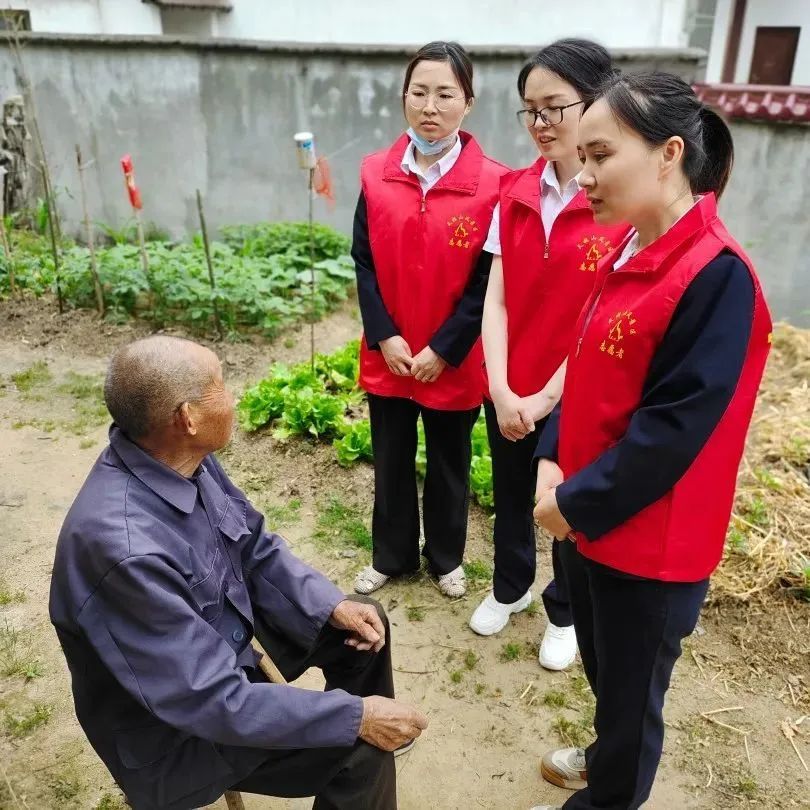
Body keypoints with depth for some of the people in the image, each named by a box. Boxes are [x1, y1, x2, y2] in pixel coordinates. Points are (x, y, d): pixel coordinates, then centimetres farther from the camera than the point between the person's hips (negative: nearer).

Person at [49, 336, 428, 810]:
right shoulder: (124, 546, -38)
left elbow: (255, 547, 2)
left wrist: (333, 605, -9)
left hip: (224, 629, 8)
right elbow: (213, 700, -33)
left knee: (365, 628, 10)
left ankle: (378, 732, 37)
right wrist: (355, 718, -27)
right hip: (179, 726, -7)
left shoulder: (182, 460, -14)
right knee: (360, 749, -15)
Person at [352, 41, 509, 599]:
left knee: (449, 465, 15)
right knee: (391, 463, 16)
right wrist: (384, 337, -9)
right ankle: (391, 556, 38)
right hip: (389, 356, 3)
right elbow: (364, 263, 0)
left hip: (454, 360, -2)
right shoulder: (376, 174, -1)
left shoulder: (492, 183, -11)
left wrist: (443, 349, -14)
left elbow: (489, 280, -10)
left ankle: (447, 558, 37)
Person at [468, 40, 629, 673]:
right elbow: (495, 298, -2)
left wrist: (548, 396, -14)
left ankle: (566, 614, 42)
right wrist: (500, 389, -11)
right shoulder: (515, 192, 0)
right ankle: (510, 589, 49)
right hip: (508, 393, 4)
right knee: (511, 497, 22)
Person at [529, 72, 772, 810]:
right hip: (588, 519, 8)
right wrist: (553, 463, -4)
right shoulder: (627, 255, 4)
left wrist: (577, 502, -16)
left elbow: (672, 431, -24)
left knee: (631, 686, 16)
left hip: (650, 543, -8)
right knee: (603, 664, 28)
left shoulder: (716, 276, -23)